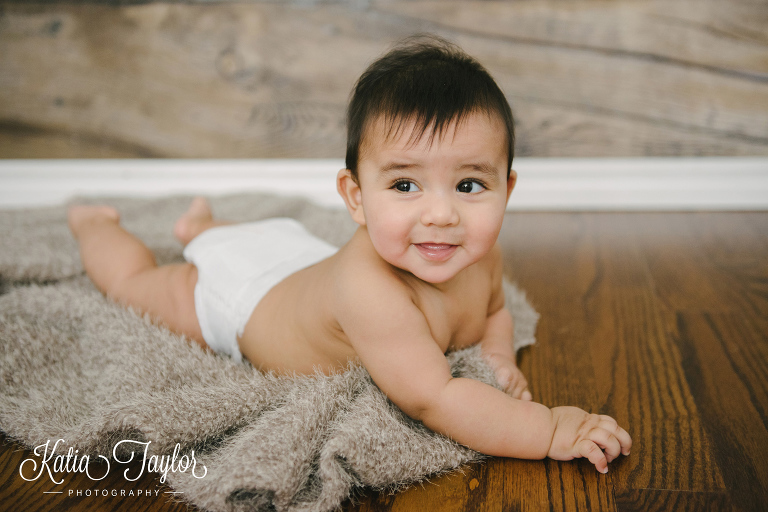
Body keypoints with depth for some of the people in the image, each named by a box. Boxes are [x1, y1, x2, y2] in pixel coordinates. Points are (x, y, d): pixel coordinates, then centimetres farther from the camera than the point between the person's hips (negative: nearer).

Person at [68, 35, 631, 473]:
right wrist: (550, 429, -49)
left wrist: (497, 354, -21)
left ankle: (204, 223, 61)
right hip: (234, 292, -6)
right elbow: (431, 400, -49)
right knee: (131, 280, 21)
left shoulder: (481, 258, -25)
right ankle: (96, 223, 48)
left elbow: (494, 309, -1)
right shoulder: (369, 287, -51)